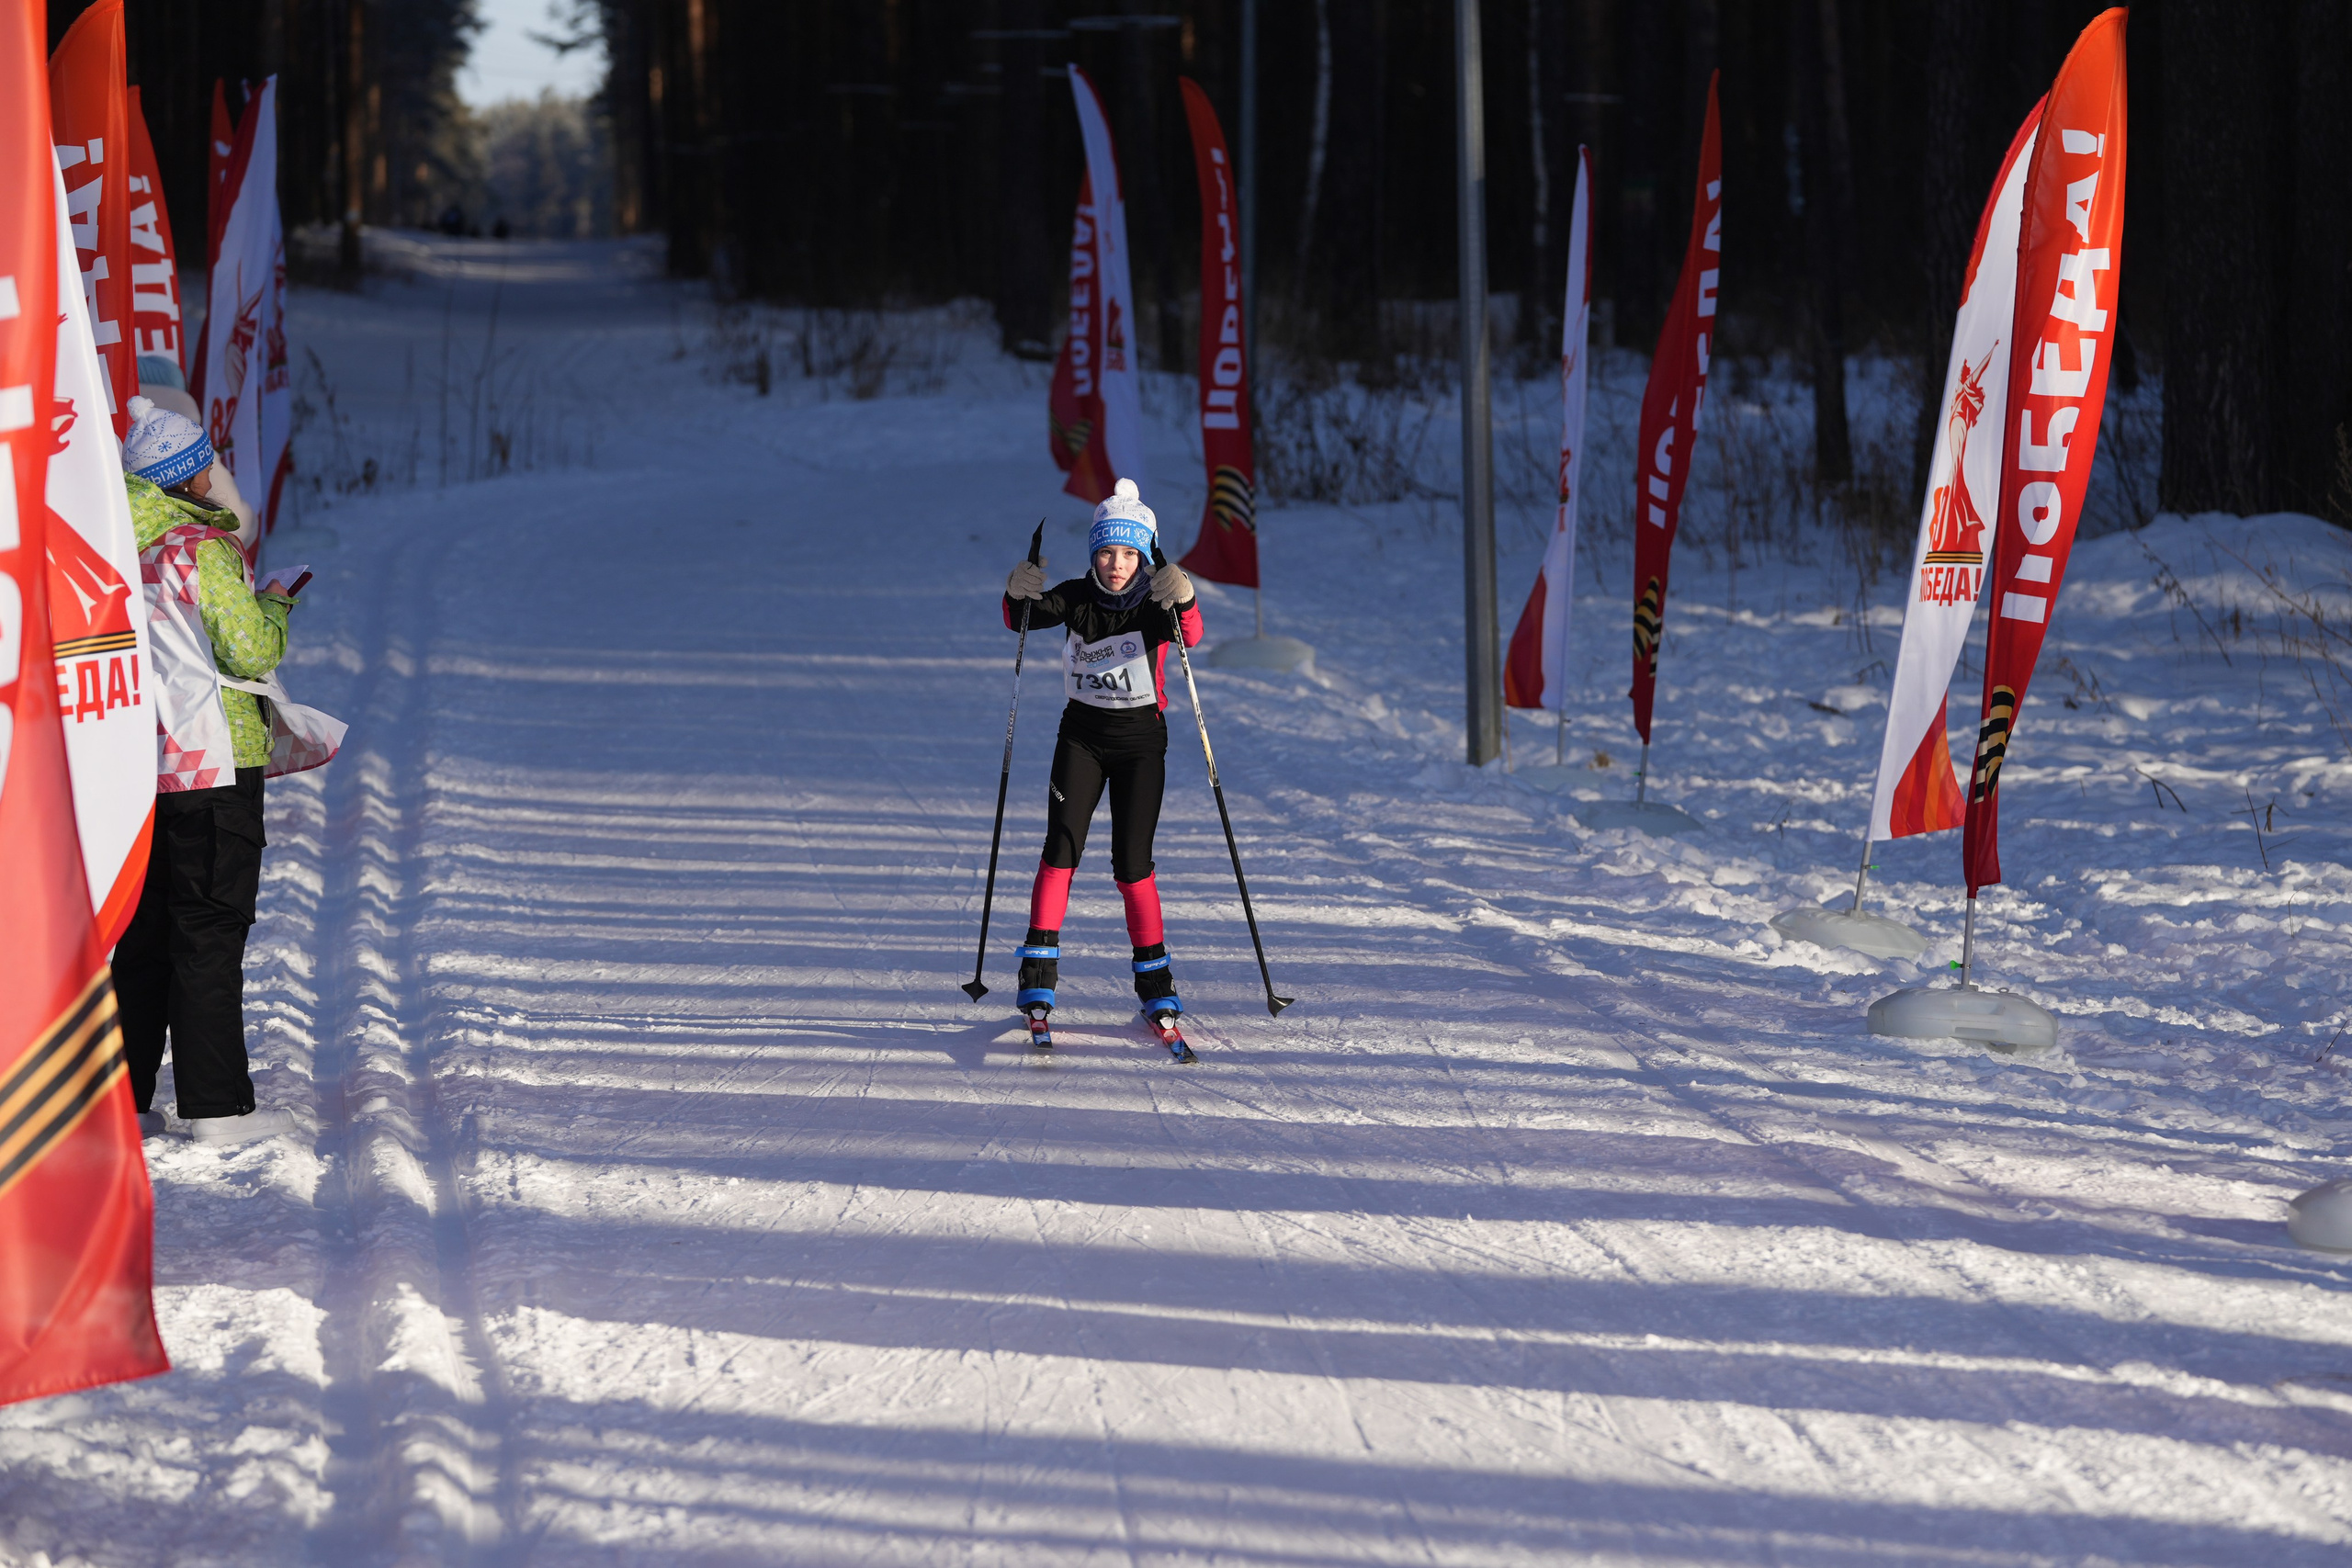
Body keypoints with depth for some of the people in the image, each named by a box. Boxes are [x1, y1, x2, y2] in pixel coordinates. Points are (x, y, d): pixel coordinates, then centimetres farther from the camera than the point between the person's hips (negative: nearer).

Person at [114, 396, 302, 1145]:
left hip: (138, 767, 7)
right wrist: (273, 608, 4)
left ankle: (125, 1101, 16)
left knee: (144, 934, 14)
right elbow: (249, 650, -15)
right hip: (210, 765, -7)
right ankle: (217, 1106, -1)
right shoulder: (202, 549, -15)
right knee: (211, 934, -2)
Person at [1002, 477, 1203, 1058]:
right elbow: (1023, 617, -12)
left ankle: (1157, 992, 6)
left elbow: (1190, 637, -28)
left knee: (1132, 863, -4)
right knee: (1061, 847, -13)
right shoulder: (1077, 598, -1)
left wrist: (1182, 603, -49)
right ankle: (1037, 984, -13)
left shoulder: (1155, 602, -8)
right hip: (1082, 734, 1)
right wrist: (1020, 595, -35)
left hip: (1140, 740, -1)